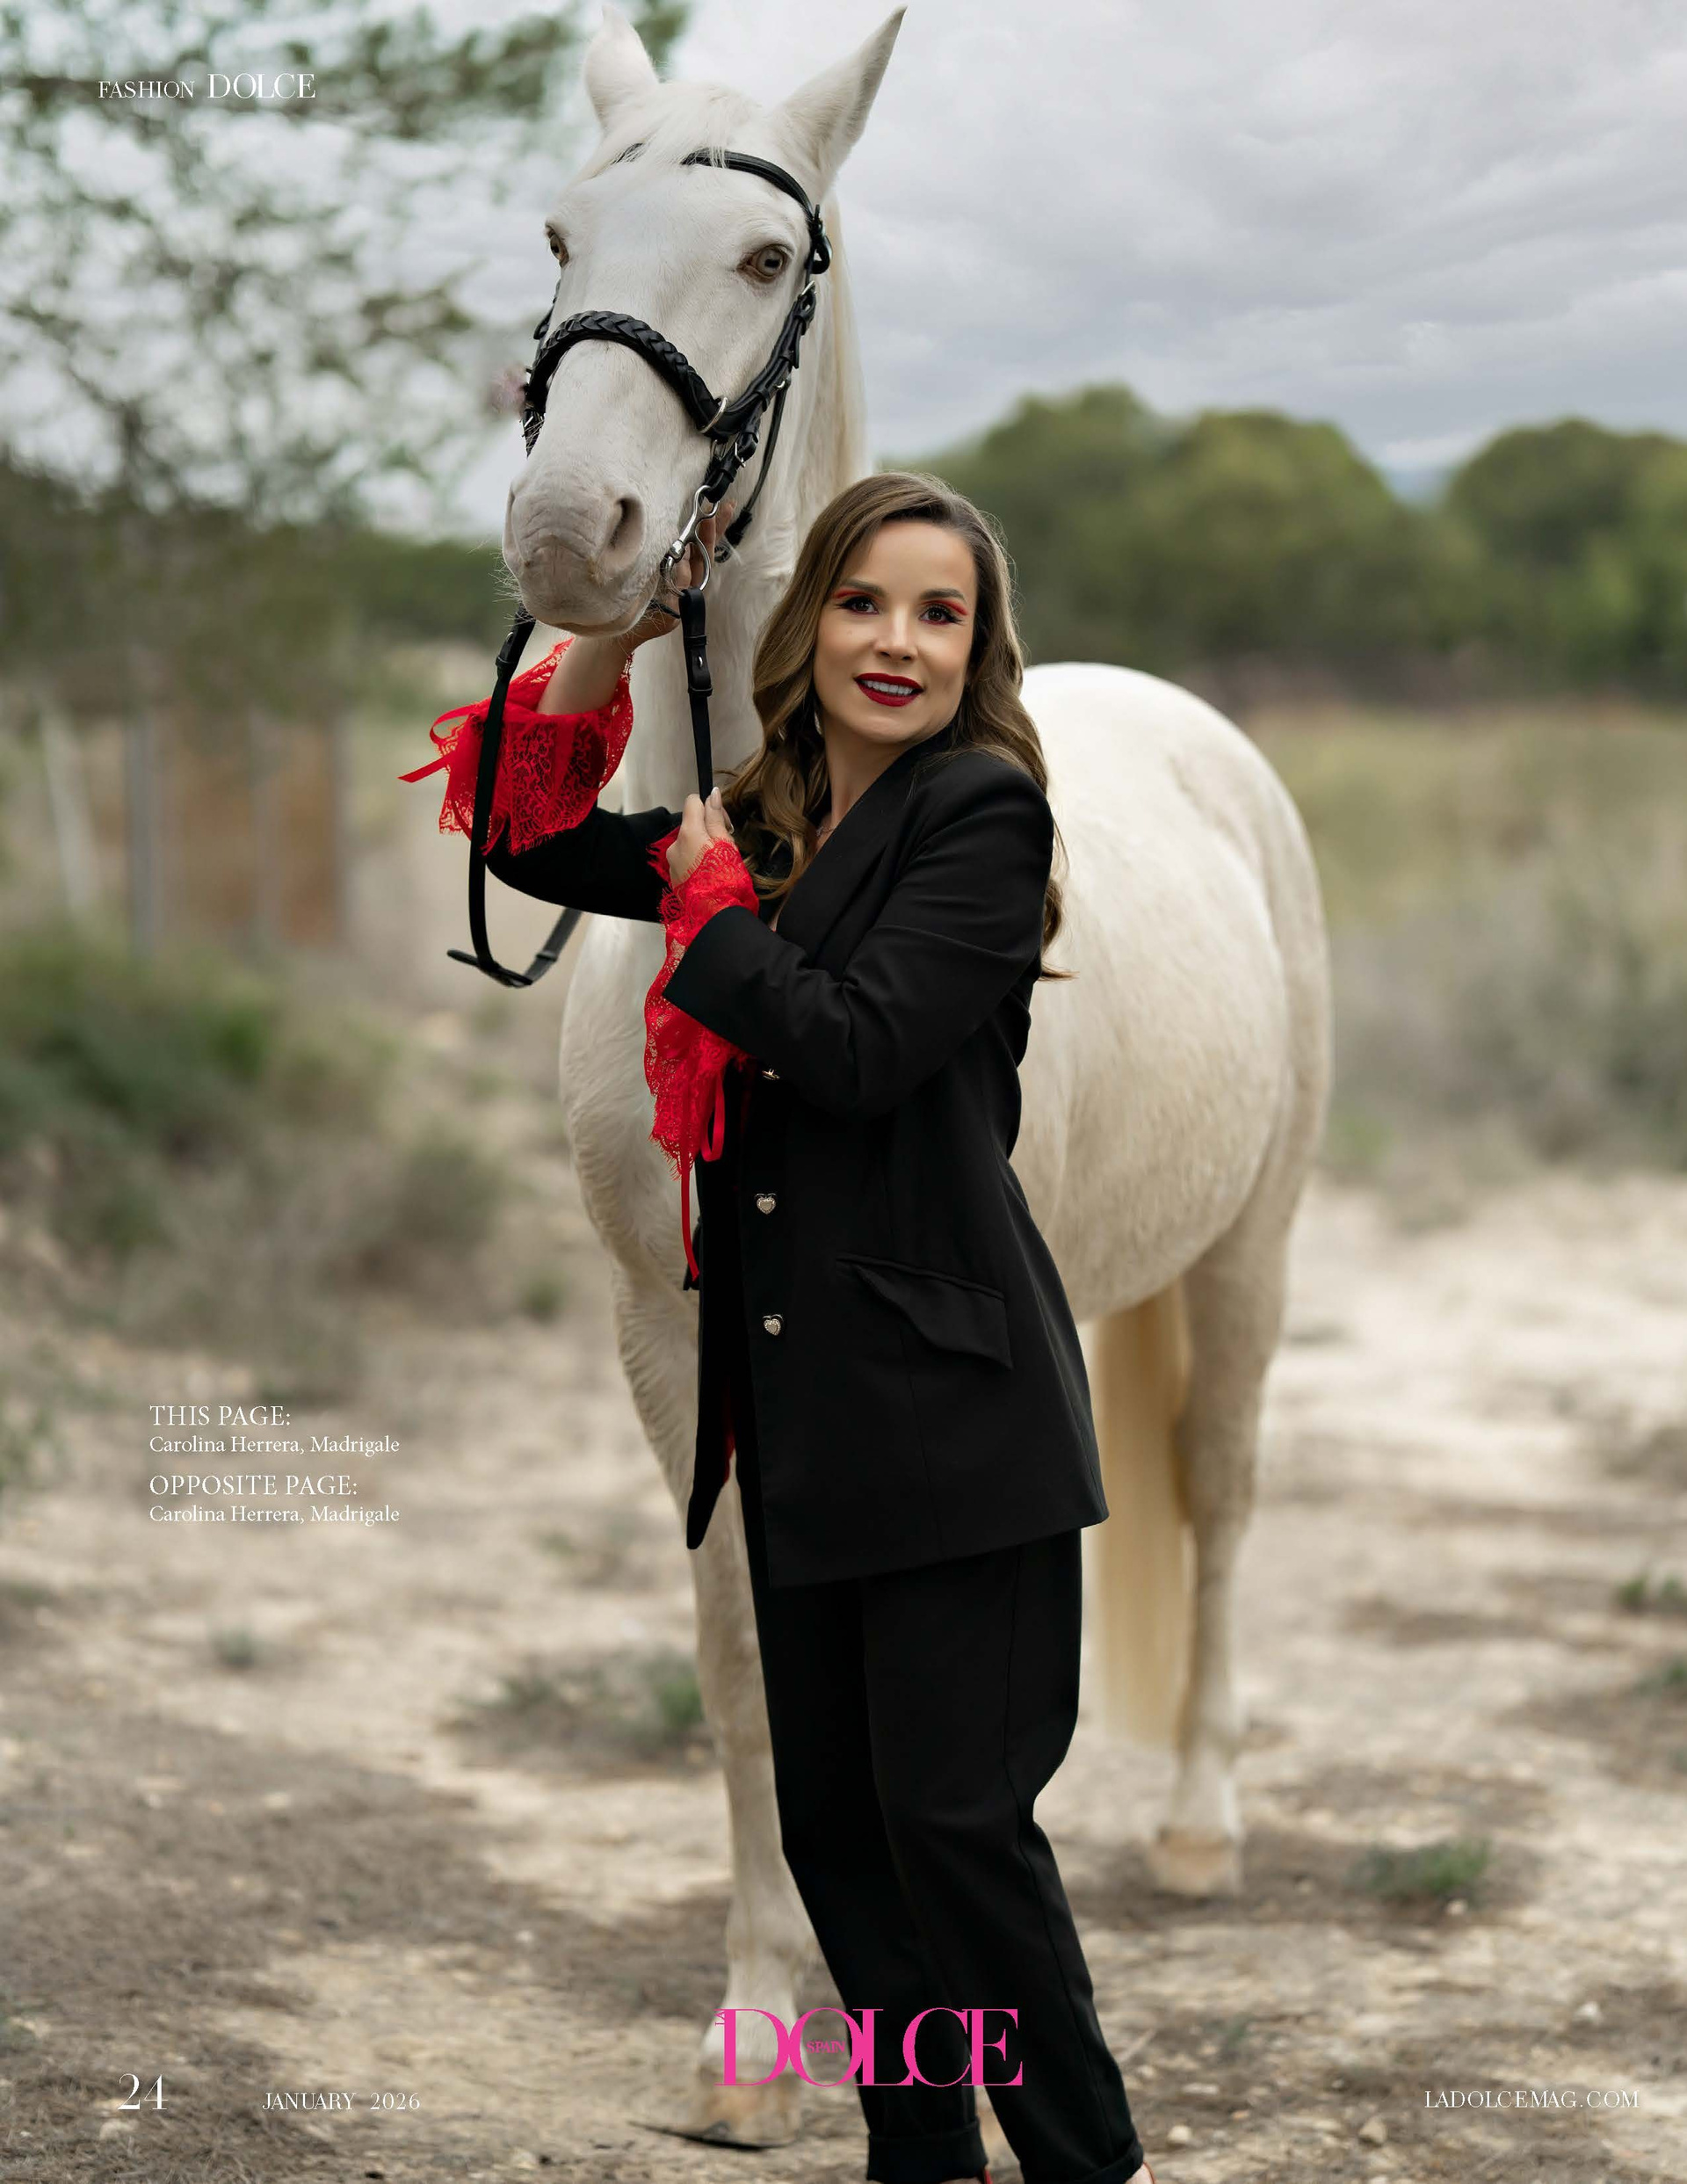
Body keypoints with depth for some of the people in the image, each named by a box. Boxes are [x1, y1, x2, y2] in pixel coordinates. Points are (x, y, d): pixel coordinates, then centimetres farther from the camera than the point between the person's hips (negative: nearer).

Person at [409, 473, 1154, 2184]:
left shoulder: (982, 811, -9)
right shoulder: (770, 821, 13)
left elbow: (854, 1047, -19)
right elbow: (532, 841, 22)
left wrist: (712, 896, -5)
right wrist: (611, 643, 11)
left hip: (944, 1392, -8)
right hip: (794, 1400, 8)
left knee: (952, 1815, -8)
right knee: (828, 1817, 12)